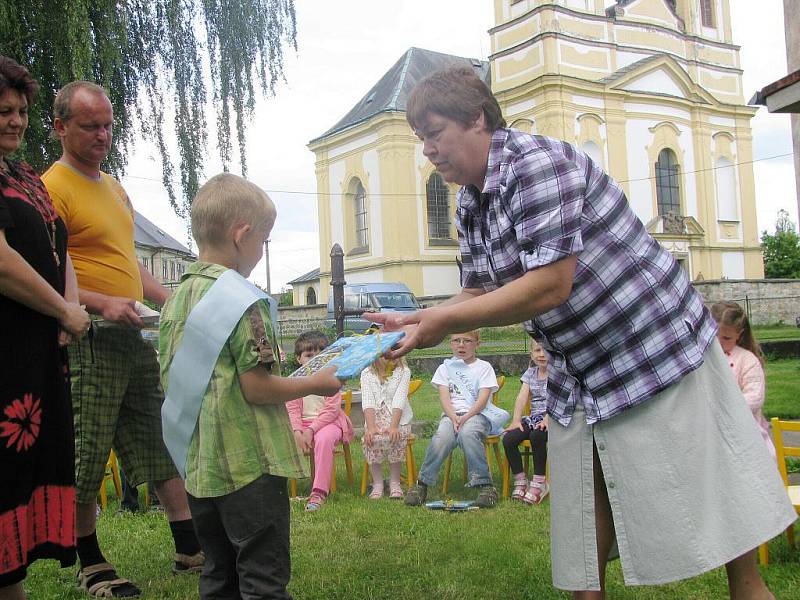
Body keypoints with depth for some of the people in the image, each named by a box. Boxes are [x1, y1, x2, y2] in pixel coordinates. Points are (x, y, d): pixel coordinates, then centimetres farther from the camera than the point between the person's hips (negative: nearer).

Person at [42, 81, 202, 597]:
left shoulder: (115, 188, 18)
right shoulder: (52, 187, -9)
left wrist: (171, 300, 14)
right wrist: (101, 303, -26)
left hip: (134, 337, 8)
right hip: (89, 342, -8)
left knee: (167, 443, 10)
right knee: (84, 458, 1)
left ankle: (190, 548, 18)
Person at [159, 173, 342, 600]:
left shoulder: (175, 299, 7)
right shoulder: (242, 300, -15)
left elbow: (171, 384, 13)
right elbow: (257, 388, -18)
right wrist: (316, 384, -4)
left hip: (199, 465, 8)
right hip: (249, 465, -8)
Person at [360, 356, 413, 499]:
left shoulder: (403, 371, 1)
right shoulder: (367, 373, 5)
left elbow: (399, 400, -13)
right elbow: (367, 402, -9)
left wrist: (393, 426, -27)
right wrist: (371, 427, -25)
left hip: (399, 419, -1)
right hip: (375, 418, 1)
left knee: (396, 436, -32)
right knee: (373, 438, -31)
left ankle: (395, 482, -16)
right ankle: (377, 483, -18)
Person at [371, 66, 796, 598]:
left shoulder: (537, 162, -21)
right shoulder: (471, 206, 7)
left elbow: (549, 286, -28)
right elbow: (478, 293, 11)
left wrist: (442, 322, -23)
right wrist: (416, 321, -6)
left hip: (657, 351, -8)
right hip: (579, 380, 8)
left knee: (720, 508, 4)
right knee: (582, 548, 9)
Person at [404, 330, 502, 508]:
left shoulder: (483, 367, 11)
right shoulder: (445, 367, 18)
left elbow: (483, 398, -1)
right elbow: (444, 396, 5)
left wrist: (466, 417, -16)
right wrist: (454, 417, -14)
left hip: (477, 414, -2)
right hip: (451, 414, 2)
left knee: (467, 433, -37)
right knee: (441, 438, -32)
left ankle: (484, 485, -34)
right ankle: (422, 483, -22)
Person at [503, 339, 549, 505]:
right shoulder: (530, 373, 16)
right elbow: (522, 397, 5)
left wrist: (547, 419, -28)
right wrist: (516, 420, -9)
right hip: (533, 418, 5)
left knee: (536, 436, -36)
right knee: (508, 439, -19)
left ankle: (539, 482, -24)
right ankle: (520, 481, -7)